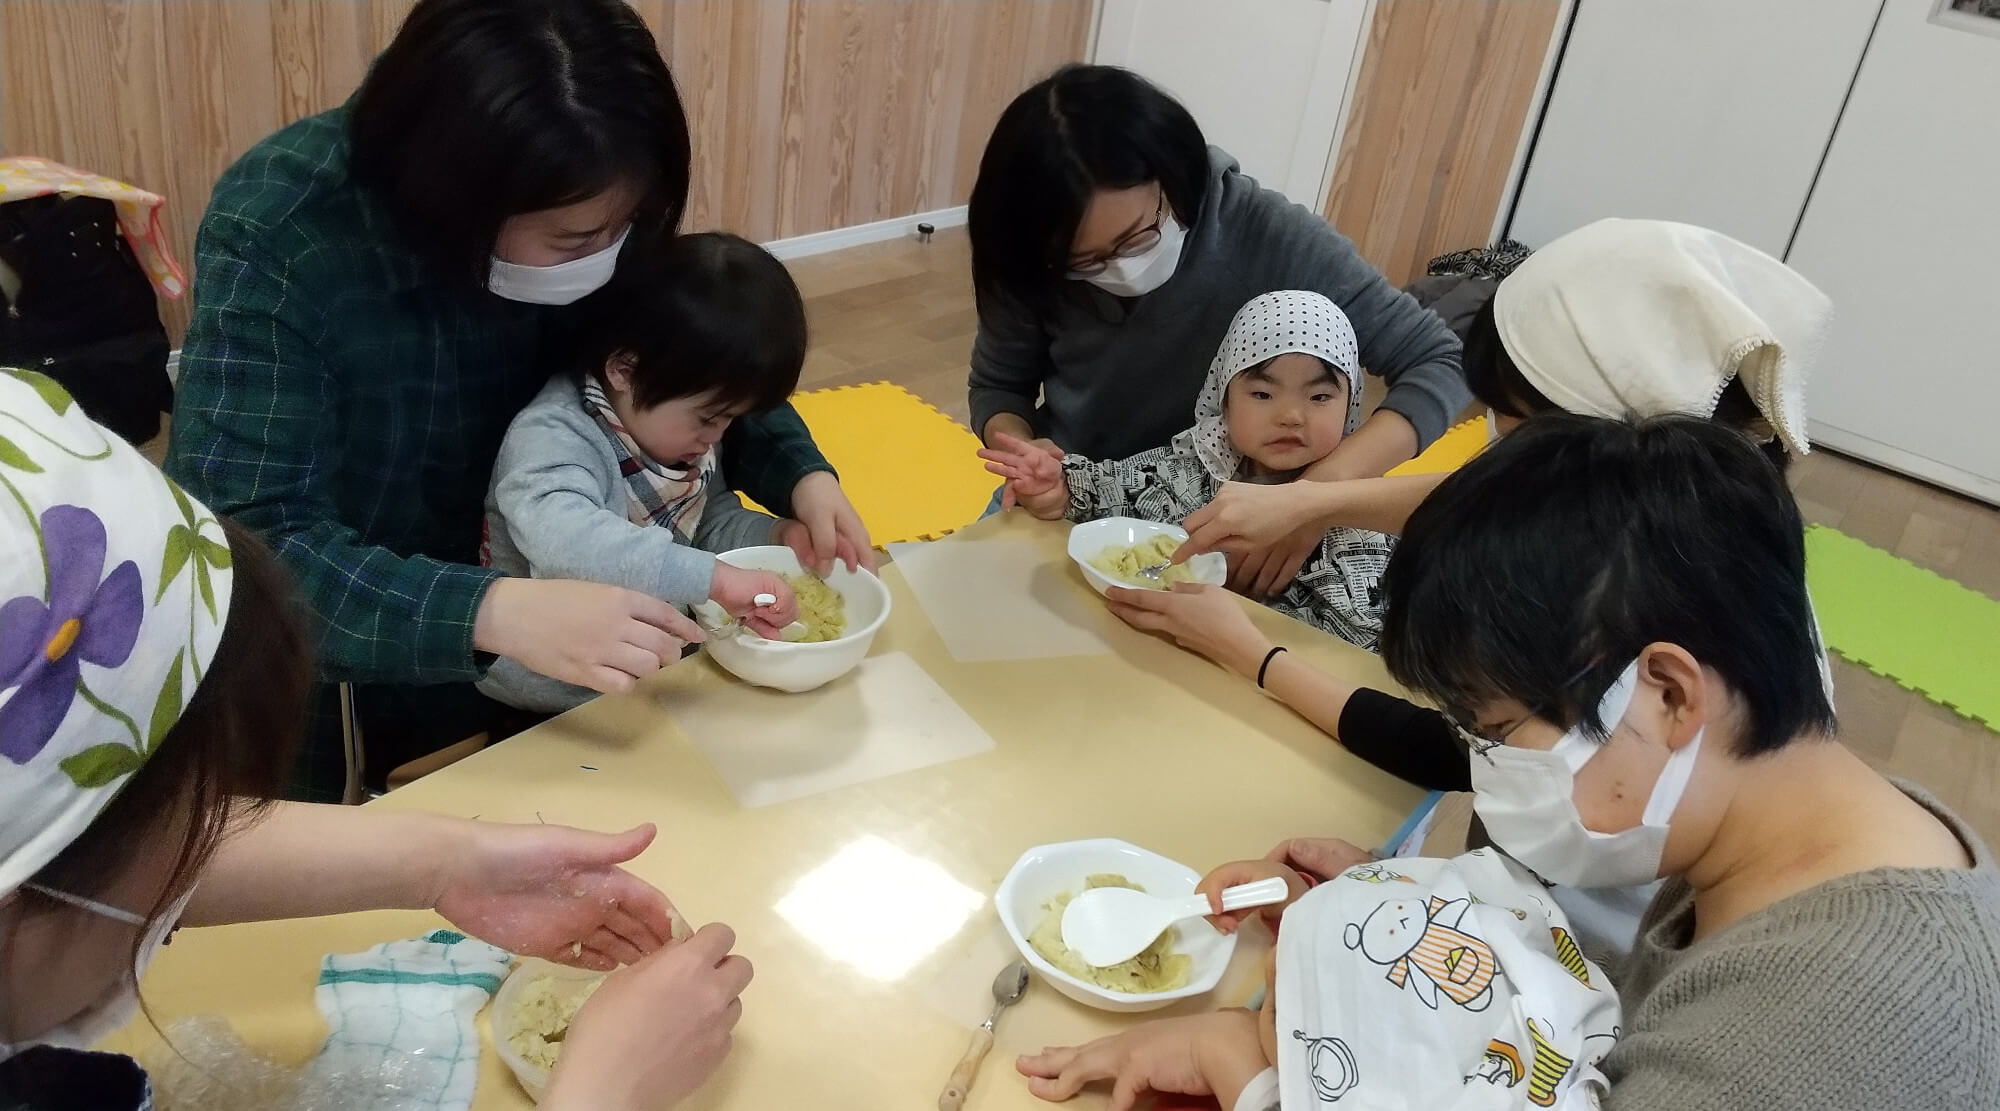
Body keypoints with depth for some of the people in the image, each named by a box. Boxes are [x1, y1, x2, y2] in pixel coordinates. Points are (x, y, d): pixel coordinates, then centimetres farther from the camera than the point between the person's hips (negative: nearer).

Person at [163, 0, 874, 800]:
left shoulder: (581, 217, -18)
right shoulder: (278, 231, -31)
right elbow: (247, 544, -36)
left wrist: (799, 471, -21)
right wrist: (494, 612, -51)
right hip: (290, 656, -4)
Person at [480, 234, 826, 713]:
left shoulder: (675, 424, 1)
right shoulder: (552, 439, -24)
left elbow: (711, 522, 15)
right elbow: (566, 541, -43)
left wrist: (780, 534, -3)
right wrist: (718, 579, -48)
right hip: (557, 707, -7)